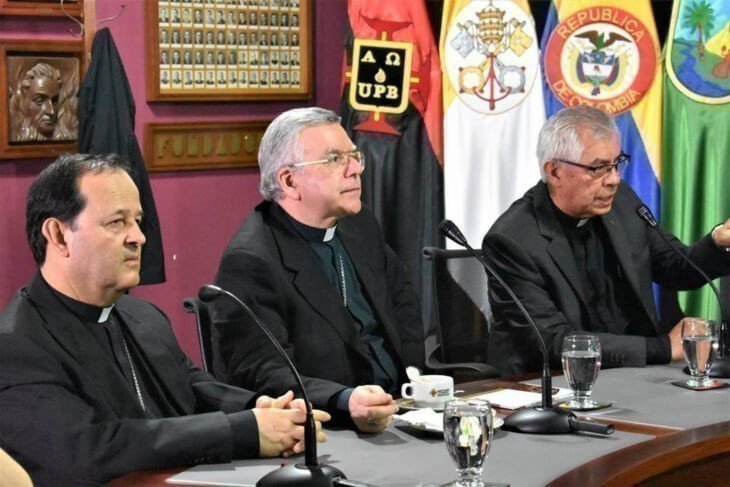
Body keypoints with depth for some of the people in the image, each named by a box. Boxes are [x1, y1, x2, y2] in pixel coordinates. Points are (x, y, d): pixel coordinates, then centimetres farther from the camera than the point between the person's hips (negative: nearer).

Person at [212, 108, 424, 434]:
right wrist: (345, 402, -39)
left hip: (394, 407, 8)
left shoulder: (360, 227, 10)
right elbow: (259, 373, -24)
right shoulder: (249, 262, -16)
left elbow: (402, 297, 27)